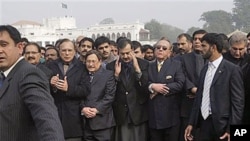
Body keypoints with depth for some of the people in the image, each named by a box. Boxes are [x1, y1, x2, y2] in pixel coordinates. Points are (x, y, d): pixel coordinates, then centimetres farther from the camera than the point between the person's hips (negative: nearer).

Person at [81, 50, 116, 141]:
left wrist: (96, 109, -15)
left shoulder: (108, 75, 2)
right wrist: (83, 108, -10)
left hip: (102, 120, -3)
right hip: (86, 121, 3)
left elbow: (109, 96, -6)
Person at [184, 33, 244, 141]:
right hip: (203, 122, 6)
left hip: (221, 125, -6)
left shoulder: (232, 69, -8)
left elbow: (238, 102, -10)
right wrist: (191, 123, 10)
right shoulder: (205, 69, 12)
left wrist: (231, 130, -15)